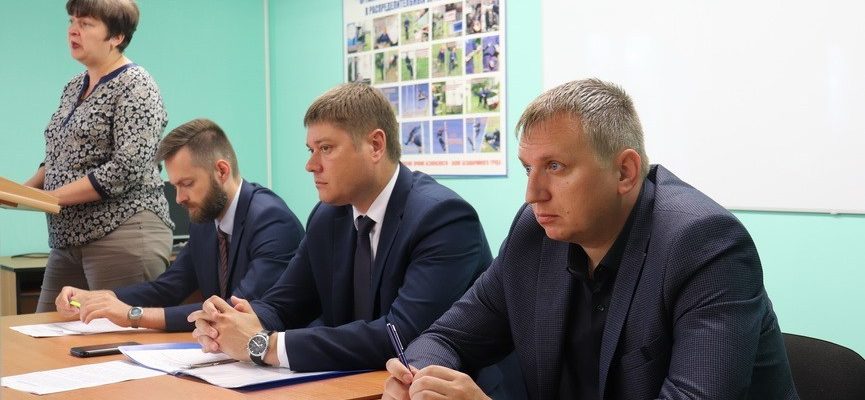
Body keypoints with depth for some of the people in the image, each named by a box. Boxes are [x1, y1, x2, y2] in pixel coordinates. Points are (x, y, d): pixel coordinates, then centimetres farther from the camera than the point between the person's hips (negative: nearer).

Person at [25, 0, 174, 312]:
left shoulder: (135, 86, -8)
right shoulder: (74, 87, 16)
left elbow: (126, 169, -18)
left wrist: (52, 196, -17)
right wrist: (26, 189, 5)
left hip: (123, 236, -8)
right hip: (68, 240, 8)